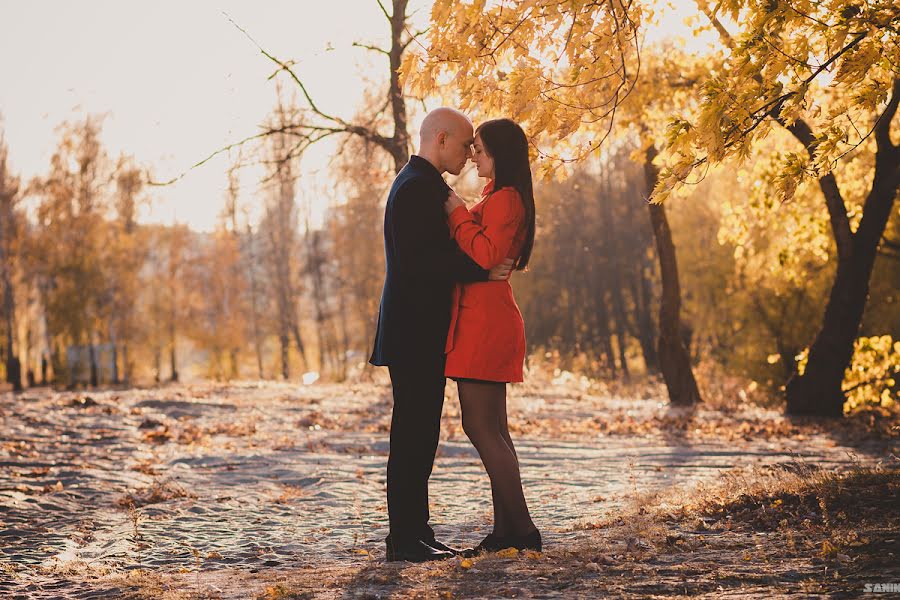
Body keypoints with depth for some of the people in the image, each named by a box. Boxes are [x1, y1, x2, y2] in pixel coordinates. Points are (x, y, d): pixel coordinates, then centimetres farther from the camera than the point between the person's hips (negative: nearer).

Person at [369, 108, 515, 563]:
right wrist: (482, 272, -18)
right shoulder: (417, 187, -14)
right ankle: (404, 539, -3)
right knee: (412, 434, -7)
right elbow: (415, 262, -22)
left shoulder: (424, 185, 20)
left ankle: (414, 532, 17)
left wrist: (487, 266, 12)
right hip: (414, 332, -11)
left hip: (422, 332, 11)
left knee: (419, 434, 12)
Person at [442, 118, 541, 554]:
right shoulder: (498, 198, 20)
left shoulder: (506, 199, -12)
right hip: (486, 323, 11)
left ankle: (522, 530, -6)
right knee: (491, 430, 10)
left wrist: (457, 211, -14)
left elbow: (485, 254, -24)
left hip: (485, 322, -11)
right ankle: (505, 530, 13)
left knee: (482, 428, -9)